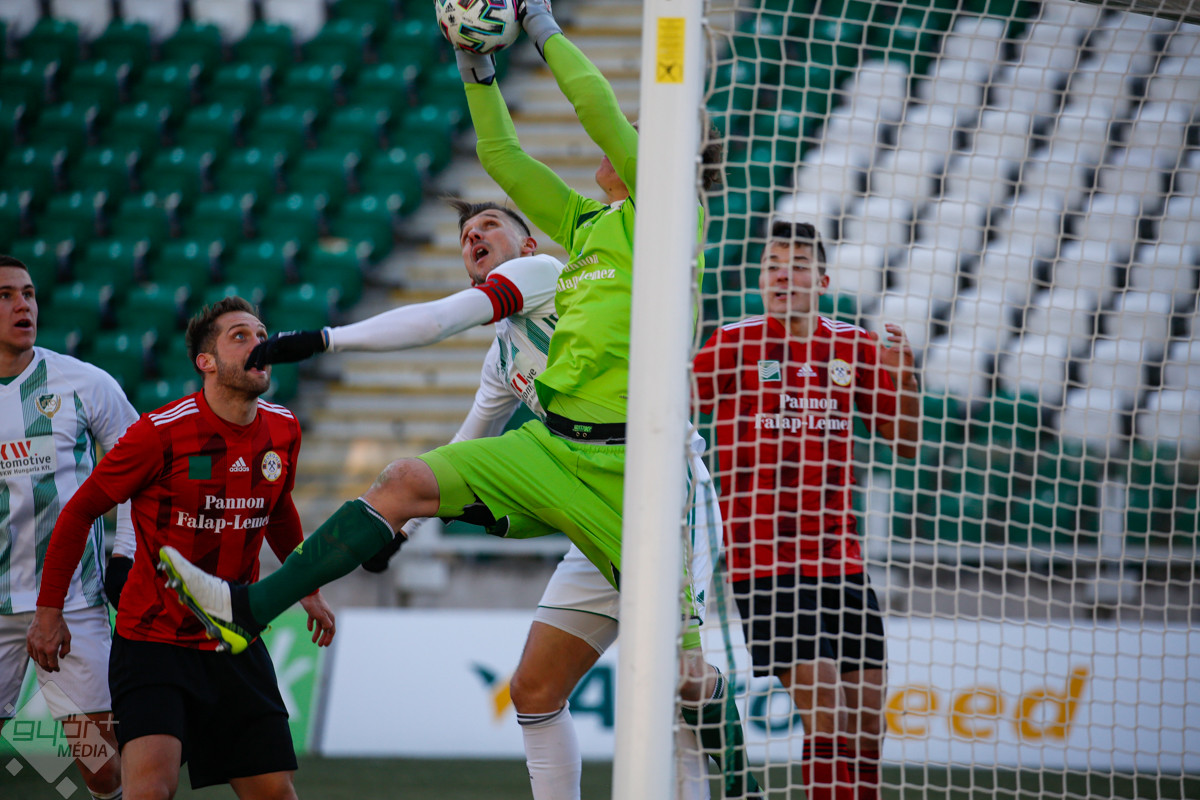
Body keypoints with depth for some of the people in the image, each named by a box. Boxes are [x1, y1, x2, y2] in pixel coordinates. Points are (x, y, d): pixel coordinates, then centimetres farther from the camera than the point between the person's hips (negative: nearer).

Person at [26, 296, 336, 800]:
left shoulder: (282, 431, 2)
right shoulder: (160, 433, -15)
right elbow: (80, 512, -4)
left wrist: (308, 589, 31)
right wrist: (49, 610, -3)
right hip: (152, 641, -6)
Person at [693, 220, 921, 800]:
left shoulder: (853, 347, 9)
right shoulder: (737, 344, -2)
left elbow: (906, 443, 13)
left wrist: (902, 376, -3)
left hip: (839, 558, 5)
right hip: (764, 559, -5)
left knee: (866, 720, 5)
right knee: (826, 710, -16)